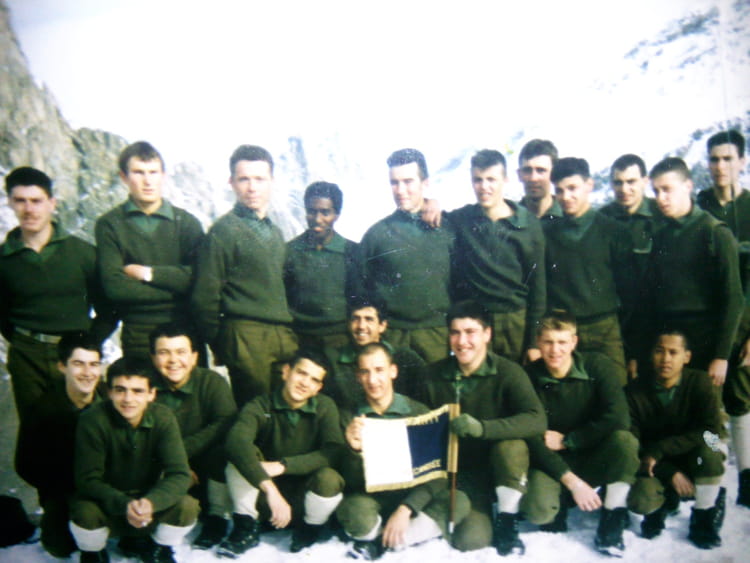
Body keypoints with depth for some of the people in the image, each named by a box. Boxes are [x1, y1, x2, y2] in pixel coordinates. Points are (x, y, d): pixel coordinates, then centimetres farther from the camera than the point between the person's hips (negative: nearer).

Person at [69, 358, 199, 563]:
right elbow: (88, 479, -22)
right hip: (107, 503, -1)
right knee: (85, 512, -32)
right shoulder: (93, 421, -22)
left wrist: (150, 502, -41)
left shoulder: (163, 418, -17)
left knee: (188, 506, -25)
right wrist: (124, 505, -39)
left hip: (149, 500, 1)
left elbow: (179, 474, -21)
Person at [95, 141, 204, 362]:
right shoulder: (109, 225, 4)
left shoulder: (186, 222, 8)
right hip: (137, 333, -1)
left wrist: (148, 273, -6)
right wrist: (175, 287, -7)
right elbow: (114, 286, -8)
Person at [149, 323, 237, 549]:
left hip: (206, 471, -1)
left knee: (224, 449, -31)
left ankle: (217, 519, -8)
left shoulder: (212, 382, -12)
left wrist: (181, 450, -31)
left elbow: (227, 424, -26)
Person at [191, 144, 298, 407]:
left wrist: (289, 333, 12)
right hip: (246, 337, -6)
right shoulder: (224, 230, -2)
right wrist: (219, 345, -3)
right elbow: (205, 295, -5)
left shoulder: (275, 232, 19)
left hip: (283, 336, 6)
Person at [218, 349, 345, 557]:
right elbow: (236, 441, -34)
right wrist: (270, 489, -46)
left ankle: (309, 531, 1)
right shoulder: (260, 406, -13)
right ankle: (247, 530, -7)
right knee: (242, 454, -24)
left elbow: (333, 452, -24)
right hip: (263, 498, 0)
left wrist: (282, 466, -33)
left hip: (303, 498, 0)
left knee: (329, 478, -31)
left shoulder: (325, 407, -9)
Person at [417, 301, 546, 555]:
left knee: (512, 445, -33)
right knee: (471, 539, -23)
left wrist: (482, 427, -43)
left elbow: (537, 420, -29)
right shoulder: (433, 375, -6)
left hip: (499, 467, 0)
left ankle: (507, 521, -9)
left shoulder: (508, 372, -14)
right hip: (459, 470, 1)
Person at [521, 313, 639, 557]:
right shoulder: (530, 377, -12)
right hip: (552, 462, 0)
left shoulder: (599, 366, -12)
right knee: (537, 510, -30)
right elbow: (532, 439, -15)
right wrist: (572, 481, -24)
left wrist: (566, 441, -18)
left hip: (594, 458, 1)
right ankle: (560, 501, 7)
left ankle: (613, 519, -14)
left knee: (624, 440, -31)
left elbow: (618, 418, -24)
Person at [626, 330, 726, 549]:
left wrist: (659, 450, -26)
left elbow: (712, 430, -24)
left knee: (707, 440, -33)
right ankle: (666, 503, 10)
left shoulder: (698, 382, -13)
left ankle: (704, 515, -11)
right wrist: (670, 474, -22)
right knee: (640, 500, -30)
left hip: (694, 461, 0)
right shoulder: (635, 392, -12)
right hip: (656, 466, 0)